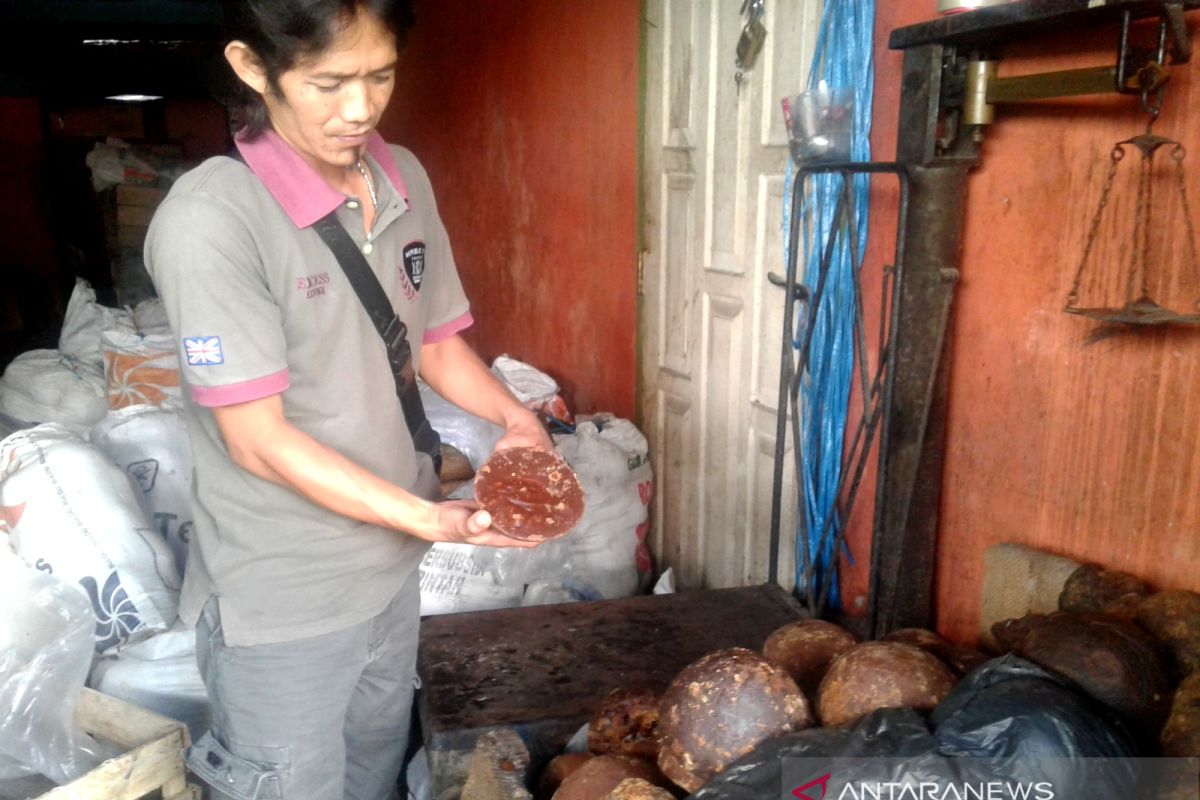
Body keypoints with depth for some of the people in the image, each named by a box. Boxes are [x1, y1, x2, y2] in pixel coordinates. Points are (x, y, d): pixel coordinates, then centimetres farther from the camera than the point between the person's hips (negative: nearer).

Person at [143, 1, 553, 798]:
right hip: (283, 603, -6)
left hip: (391, 566, 6)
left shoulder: (405, 179, -1)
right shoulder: (210, 216, -22)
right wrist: (428, 517, -26)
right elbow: (259, 439, -20)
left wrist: (515, 417, -9)